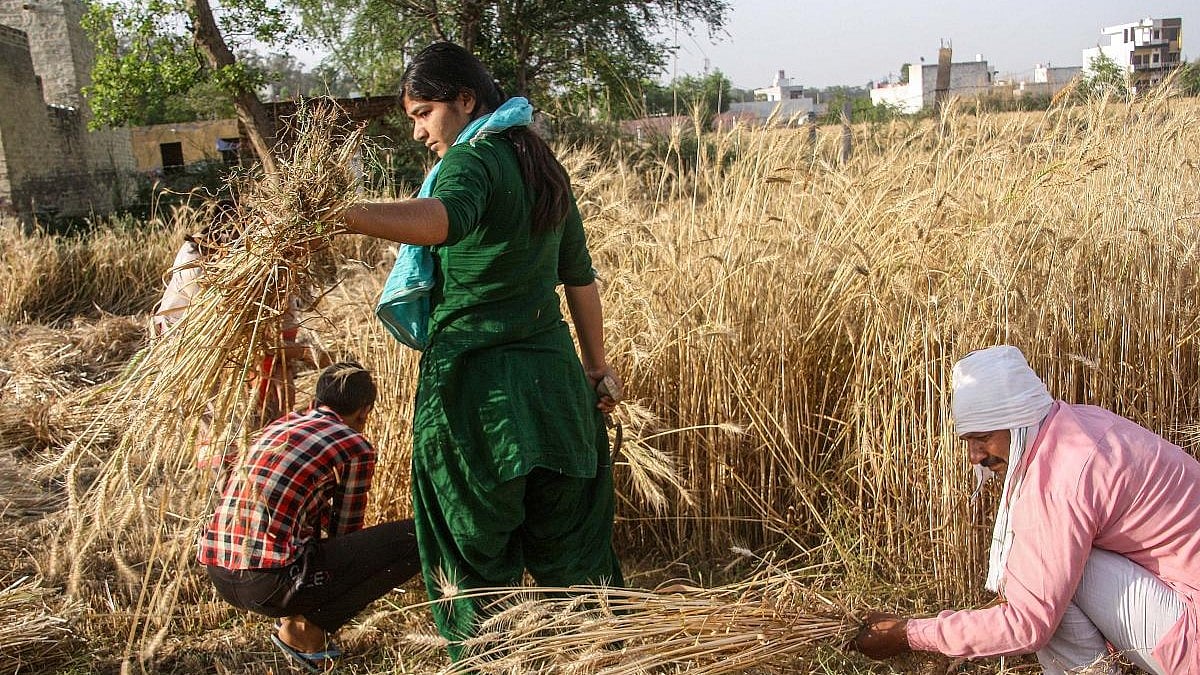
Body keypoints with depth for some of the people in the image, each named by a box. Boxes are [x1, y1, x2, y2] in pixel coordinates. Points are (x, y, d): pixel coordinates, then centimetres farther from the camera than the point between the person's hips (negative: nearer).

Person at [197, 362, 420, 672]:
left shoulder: (279, 425, 19)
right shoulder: (355, 447, -2)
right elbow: (345, 531, 10)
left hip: (218, 575, 8)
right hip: (269, 582, -8)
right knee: (415, 538, -6)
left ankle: (295, 616, 18)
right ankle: (305, 628, 2)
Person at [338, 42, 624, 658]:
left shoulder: (472, 158, -11)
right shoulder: (544, 166, 14)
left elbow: (441, 218, -36)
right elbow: (580, 278, 17)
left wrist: (337, 216, -45)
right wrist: (597, 363, 23)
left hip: (475, 384, -8)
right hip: (554, 376, 8)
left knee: (475, 550, 8)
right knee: (570, 543, 19)